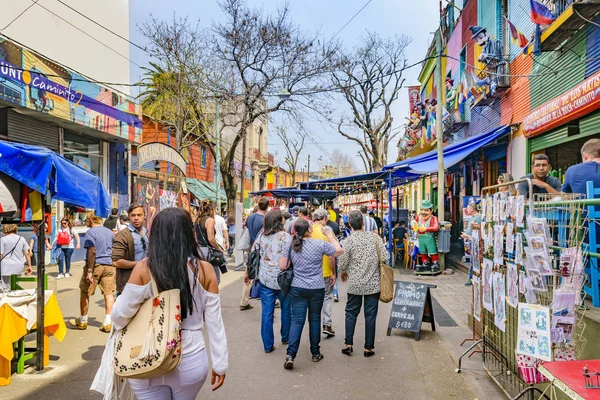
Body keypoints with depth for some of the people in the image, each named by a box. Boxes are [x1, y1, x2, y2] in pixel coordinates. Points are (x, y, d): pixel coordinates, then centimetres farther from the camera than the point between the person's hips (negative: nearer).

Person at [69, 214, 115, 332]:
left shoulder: (90, 232, -7)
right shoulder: (110, 232, 12)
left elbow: (92, 252, -17)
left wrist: (89, 271, -18)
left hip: (95, 265, -5)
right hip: (110, 265, 5)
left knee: (84, 293, 11)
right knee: (109, 293, 3)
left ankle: (83, 321, 24)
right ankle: (107, 323, 2)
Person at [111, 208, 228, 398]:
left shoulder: (144, 269, -13)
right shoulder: (205, 270, -9)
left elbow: (120, 315, -7)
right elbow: (214, 322, -5)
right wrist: (220, 363, 6)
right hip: (192, 362, 2)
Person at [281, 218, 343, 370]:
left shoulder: (290, 245, -2)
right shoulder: (320, 244, -10)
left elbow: (282, 266, 0)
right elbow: (339, 251, 3)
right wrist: (330, 235, 10)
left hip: (297, 289, 2)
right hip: (317, 289, -1)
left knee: (297, 320, 3)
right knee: (314, 319, 13)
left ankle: (290, 355, -6)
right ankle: (315, 353, 25)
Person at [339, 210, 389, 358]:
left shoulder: (349, 240, -11)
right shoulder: (374, 237, -6)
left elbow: (343, 262, -8)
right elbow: (385, 257, -8)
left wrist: (343, 272, 14)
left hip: (355, 284, -1)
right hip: (373, 284, 1)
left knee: (351, 313, 15)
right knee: (370, 315, 8)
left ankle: (348, 344, 15)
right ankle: (369, 348, 15)